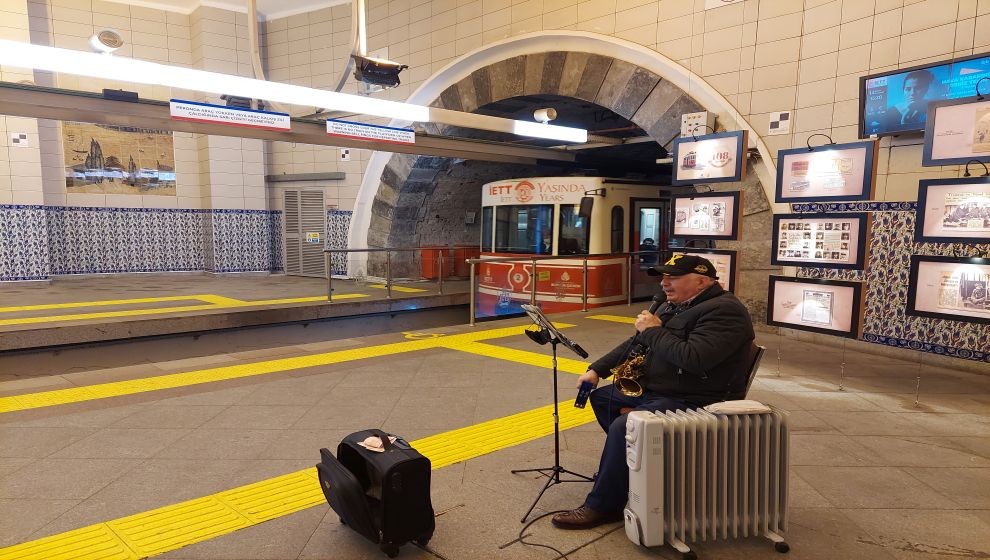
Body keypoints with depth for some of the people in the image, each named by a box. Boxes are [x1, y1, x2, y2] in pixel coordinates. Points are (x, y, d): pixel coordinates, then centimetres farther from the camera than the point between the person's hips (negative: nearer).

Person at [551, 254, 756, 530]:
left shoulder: (724, 310, -17)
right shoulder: (673, 306, 14)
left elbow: (694, 359, -32)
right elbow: (635, 343, 18)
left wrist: (653, 331, -18)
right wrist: (596, 369, 9)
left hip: (694, 402, -11)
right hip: (654, 391, 11)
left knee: (623, 426, -28)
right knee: (600, 397, 17)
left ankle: (602, 507, -12)